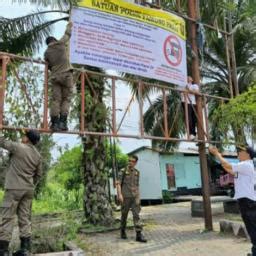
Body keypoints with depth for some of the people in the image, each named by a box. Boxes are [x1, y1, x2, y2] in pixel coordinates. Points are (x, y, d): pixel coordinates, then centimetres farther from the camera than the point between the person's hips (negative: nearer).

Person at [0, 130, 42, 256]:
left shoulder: (18, 147, -10)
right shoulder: (37, 155, 8)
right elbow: (38, 174, 14)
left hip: (14, 188, -6)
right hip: (28, 190, 6)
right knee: (25, 218, 8)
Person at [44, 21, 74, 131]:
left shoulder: (47, 52, 13)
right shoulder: (60, 43, 9)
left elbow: (49, 66, 15)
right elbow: (67, 34, 25)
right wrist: (69, 26, 43)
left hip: (55, 76, 3)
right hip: (66, 74, -3)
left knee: (55, 100, -1)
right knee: (66, 99, -3)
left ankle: (54, 123, -9)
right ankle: (62, 122, -12)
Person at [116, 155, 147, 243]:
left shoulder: (137, 172, 12)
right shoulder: (123, 171, -1)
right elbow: (118, 183, -9)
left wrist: (138, 197, 16)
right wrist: (119, 194, -22)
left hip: (135, 197, 3)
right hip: (125, 196, -3)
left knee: (136, 214, -8)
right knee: (124, 215, 7)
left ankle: (139, 235, -11)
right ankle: (123, 231, 27)